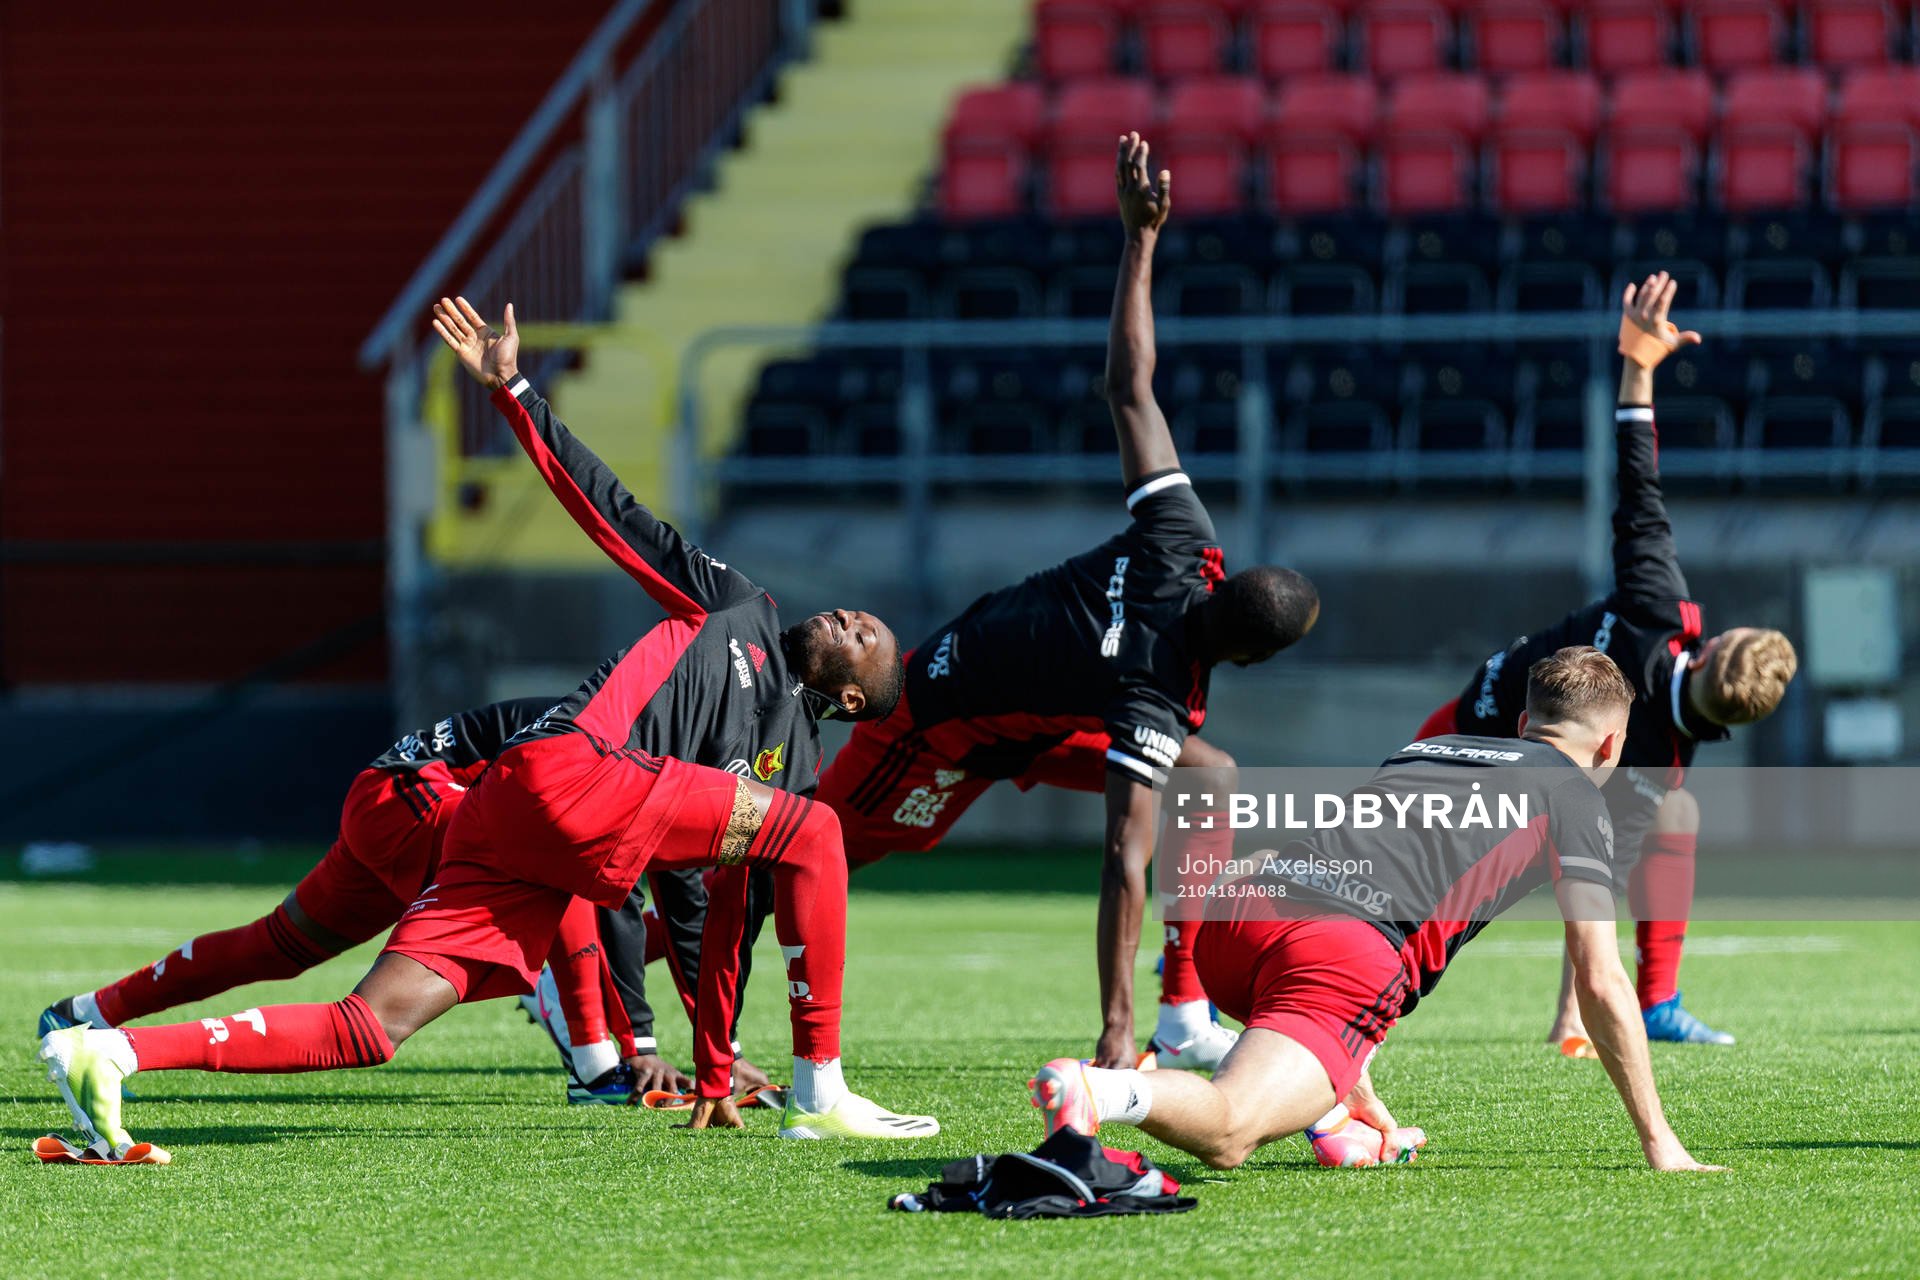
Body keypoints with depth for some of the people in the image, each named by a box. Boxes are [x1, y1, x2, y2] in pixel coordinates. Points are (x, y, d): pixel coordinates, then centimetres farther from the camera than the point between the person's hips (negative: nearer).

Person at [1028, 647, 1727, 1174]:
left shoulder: (1421, 749, 36)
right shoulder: (1573, 793, 18)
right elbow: (1602, 985, 11)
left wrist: (1361, 1094, 50)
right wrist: (1658, 1141, 17)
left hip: (1235, 916, 7)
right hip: (1353, 954, -7)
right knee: (1225, 1137, -21)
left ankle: (1337, 1119, 21)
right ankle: (1107, 1092, -48)